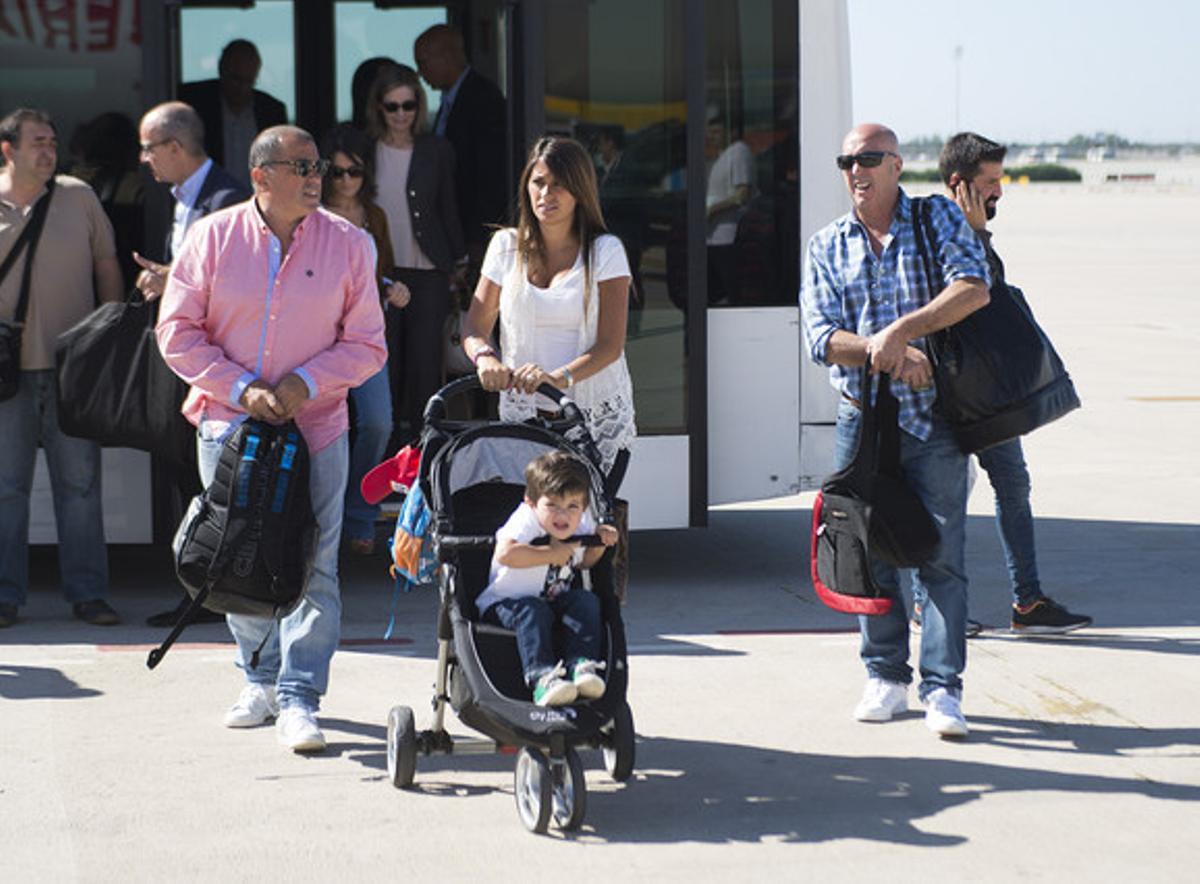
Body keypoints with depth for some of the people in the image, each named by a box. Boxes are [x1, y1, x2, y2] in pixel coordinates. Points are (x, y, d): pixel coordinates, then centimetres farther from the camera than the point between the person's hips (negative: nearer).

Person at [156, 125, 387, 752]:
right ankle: (261, 680, 25)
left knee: (314, 568, -6)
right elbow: (178, 333, 0)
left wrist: (305, 383, -12)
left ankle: (299, 698, -1)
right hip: (228, 424, 1)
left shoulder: (347, 243, 0)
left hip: (315, 427, -1)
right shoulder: (212, 237, 0)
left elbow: (366, 344, 3)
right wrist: (240, 388, -11)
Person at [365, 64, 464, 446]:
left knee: (425, 359, -3)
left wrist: (459, 262, 8)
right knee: (384, 360, 0)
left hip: (427, 271, 0)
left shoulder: (437, 150, 5)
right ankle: (388, 440, 8)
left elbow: (447, 209, 10)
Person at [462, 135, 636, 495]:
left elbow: (610, 344, -7)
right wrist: (485, 358, -16)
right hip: (521, 417, 2)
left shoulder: (605, 251, 1)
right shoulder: (507, 246, 10)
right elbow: (475, 327, 8)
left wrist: (559, 377, -25)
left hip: (597, 422, -2)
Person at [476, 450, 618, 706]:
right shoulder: (526, 521, -23)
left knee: (586, 600, -19)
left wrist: (600, 542, 0)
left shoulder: (581, 523, -1)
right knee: (532, 611, -35)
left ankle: (581, 666, -26)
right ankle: (541, 679, -45)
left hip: (555, 604, 6)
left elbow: (582, 562, 21)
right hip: (504, 605, -6)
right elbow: (505, 553, -44)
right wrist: (551, 554, -37)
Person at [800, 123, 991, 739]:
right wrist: (884, 351, -20)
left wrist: (900, 330, -22)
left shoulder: (939, 219, 3)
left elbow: (974, 288, -14)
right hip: (862, 418, 2)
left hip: (933, 417, -2)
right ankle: (886, 676, 20)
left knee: (942, 554, -5)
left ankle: (942, 687, -2)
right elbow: (820, 338, -3)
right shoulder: (825, 247, 7)